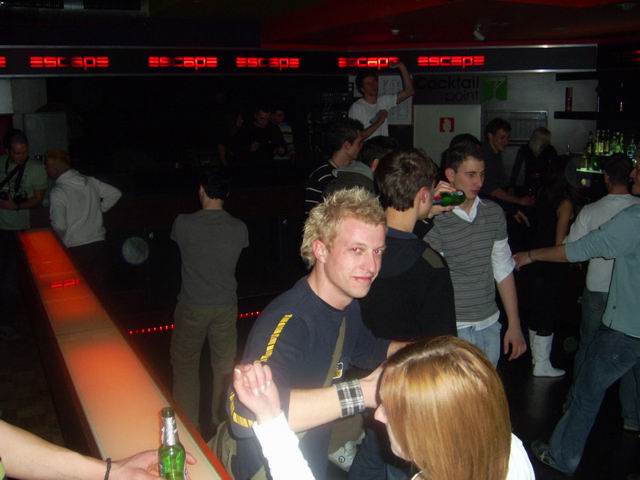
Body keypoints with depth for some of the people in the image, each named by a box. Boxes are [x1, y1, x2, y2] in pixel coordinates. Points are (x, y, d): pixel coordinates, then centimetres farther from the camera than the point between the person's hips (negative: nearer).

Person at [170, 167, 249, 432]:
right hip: (226, 307, 2)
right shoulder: (239, 228, -10)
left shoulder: (183, 223, -15)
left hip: (192, 308, -2)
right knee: (224, 366, 16)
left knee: (185, 365, 14)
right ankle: (221, 420, 30)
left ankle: (188, 427, 22)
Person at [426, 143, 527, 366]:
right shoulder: (434, 220, -12)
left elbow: (503, 270, 11)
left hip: (490, 326, 5)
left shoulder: (494, 213, 5)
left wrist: (514, 325, 12)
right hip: (452, 330, -5)